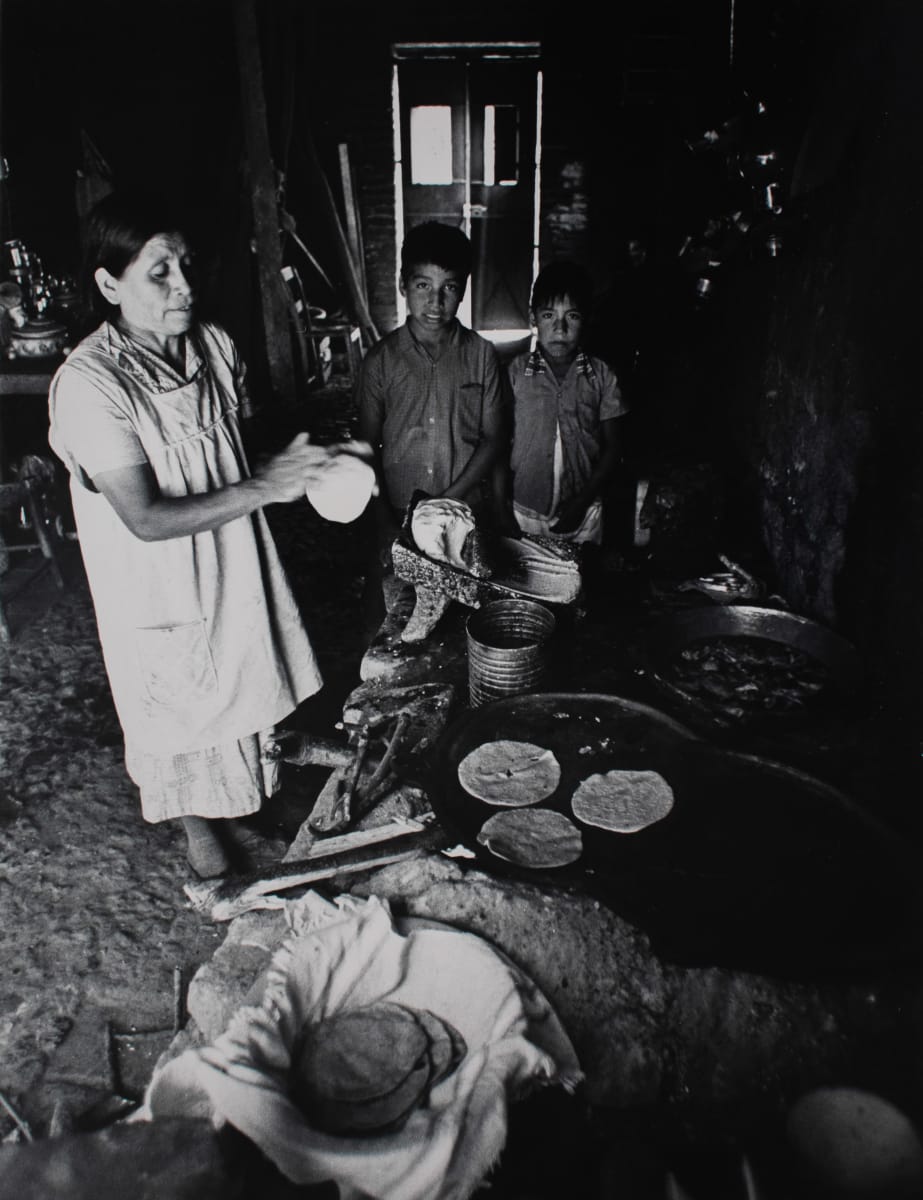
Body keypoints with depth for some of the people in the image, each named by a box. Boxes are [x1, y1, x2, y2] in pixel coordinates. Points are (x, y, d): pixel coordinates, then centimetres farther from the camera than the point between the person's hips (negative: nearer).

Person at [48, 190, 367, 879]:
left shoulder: (213, 344, -3)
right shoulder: (88, 385, -23)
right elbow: (146, 519, -26)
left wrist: (296, 463, -10)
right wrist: (262, 488, -29)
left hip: (235, 566, 6)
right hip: (161, 591, -6)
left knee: (241, 700, 22)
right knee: (185, 719, 15)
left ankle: (237, 819, 49)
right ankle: (204, 842, 42)